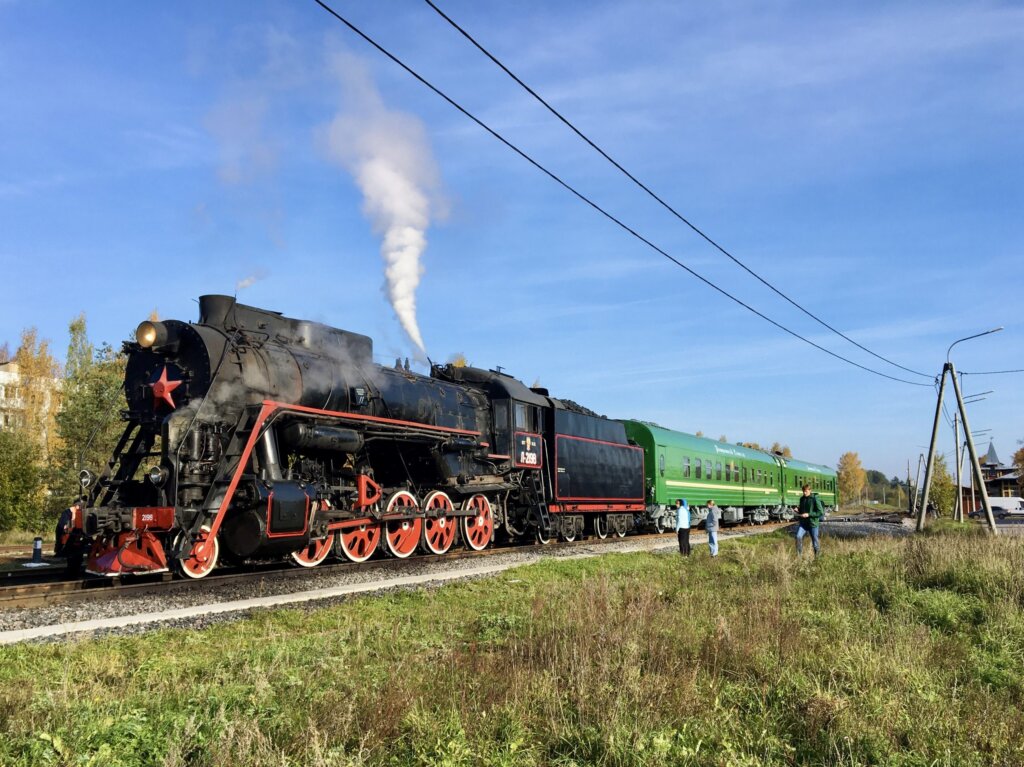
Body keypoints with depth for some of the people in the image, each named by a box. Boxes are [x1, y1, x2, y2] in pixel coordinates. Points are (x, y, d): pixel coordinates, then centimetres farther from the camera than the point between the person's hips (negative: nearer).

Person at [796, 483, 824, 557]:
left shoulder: (815, 499, -10)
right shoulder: (802, 499, 8)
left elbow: (820, 512, -14)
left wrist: (809, 514, -21)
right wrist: (798, 510, -2)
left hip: (813, 523, -4)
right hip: (803, 523, 4)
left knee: (815, 541, 5)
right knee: (798, 536, -16)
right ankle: (799, 555, -8)